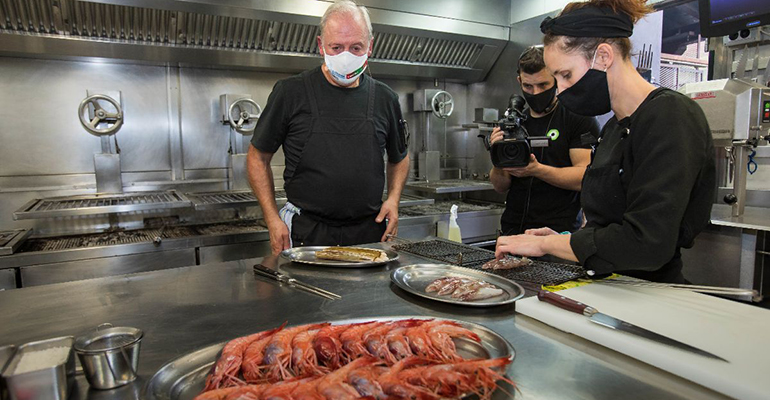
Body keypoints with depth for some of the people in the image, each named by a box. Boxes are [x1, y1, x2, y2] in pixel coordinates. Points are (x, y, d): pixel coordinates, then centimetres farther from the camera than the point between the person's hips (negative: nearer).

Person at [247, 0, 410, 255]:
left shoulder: (385, 99, 4)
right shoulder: (290, 92, -4)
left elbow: (399, 158, 19)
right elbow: (258, 157, 3)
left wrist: (393, 198, 1)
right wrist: (273, 219, -6)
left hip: (370, 231, 3)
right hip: (307, 233, -2)